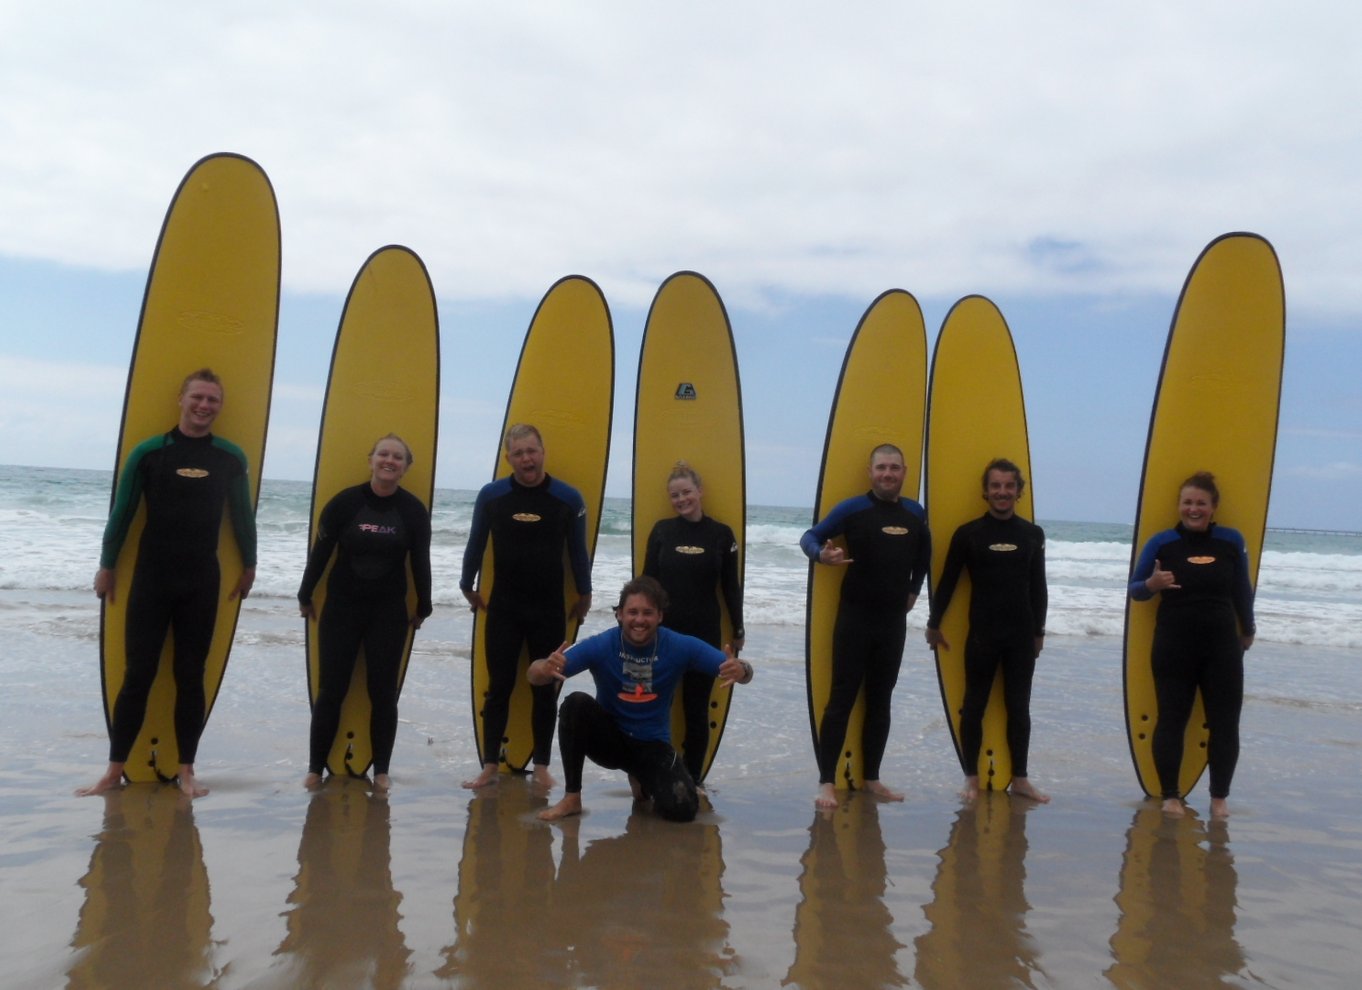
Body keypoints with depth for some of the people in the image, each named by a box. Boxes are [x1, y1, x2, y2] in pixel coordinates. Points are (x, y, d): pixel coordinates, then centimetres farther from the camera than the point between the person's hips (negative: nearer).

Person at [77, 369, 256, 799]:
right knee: (138, 674, 2)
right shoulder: (149, 452, -3)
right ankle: (115, 770, 11)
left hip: (203, 583, 1)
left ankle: (186, 770, 13)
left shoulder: (231, 457, 2)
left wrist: (249, 566, 16)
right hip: (151, 578, -1)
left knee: (191, 676, 6)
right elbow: (122, 512, 2)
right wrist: (106, 566, 6)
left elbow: (242, 515, 11)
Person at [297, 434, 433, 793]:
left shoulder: (414, 510, -2)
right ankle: (315, 768, 15)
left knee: (384, 692, 5)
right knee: (331, 690, 3)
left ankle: (381, 771, 15)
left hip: (389, 611, 1)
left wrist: (422, 608, 9)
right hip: (341, 606, -1)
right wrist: (305, 597, 5)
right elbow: (320, 551, 0)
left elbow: (420, 562, 5)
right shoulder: (345, 502, -7)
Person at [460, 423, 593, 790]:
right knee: (498, 687, 4)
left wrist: (584, 595, 12)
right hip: (503, 607, 0)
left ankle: (542, 766, 17)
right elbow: (476, 544, 8)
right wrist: (468, 587, 15)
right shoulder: (491, 495, -5)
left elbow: (578, 551, 5)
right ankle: (490, 765, 11)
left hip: (549, 609, 0)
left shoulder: (568, 498, -5)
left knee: (546, 689, 7)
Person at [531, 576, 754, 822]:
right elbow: (534, 674, -25)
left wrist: (739, 670, -42)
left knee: (682, 809, -22)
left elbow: (743, 670, -16)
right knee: (576, 703, -30)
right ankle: (571, 798, -15)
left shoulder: (679, 647, -16)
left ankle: (642, 780, 15)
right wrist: (546, 668, -51)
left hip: (653, 745, 1)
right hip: (608, 738, -1)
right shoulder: (600, 646, -19)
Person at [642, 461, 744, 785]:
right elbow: (647, 581, 6)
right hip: (662, 631, 1)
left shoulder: (721, 534, 0)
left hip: (705, 634, 0)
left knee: (697, 709, 6)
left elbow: (731, 586, 5)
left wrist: (738, 630, 7)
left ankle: (692, 779, 16)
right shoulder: (662, 530, 3)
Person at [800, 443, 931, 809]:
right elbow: (809, 537, -6)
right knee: (842, 699, -4)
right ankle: (826, 781, 1)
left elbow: (924, 553, 26)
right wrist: (822, 553, -27)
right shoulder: (853, 508, -6)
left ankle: (872, 778, 20)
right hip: (855, 617, -4)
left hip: (894, 620, 5)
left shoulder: (915, 513, 8)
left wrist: (914, 589, 19)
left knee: (881, 700, 11)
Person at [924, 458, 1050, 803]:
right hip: (981, 635, -2)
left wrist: (1039, 631, 12)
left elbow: (1038, 587, 11)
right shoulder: (968, 534, -4)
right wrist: (934, 624, 4)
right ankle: (972, 778, 16)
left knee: (1019, 708, 10)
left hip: (1022, 635, 2)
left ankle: (1020, 778, 21)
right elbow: (947, 582, 1)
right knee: (974, 706, 5)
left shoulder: (1033, 534, 4)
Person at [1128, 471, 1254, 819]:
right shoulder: (1162, 542, -1)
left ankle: (1219, 796, 18)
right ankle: (1171, 795, 16)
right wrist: (1151, 584, -19)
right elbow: (1134, 588, 3)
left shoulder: (1231, 541, 3)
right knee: (1171, 721, 3)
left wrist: (1247, 630, 23)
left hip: (1222, 645, 2)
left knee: (1225, 723, 3)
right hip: (1174, 646, -1)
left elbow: (1242, 590, 15)